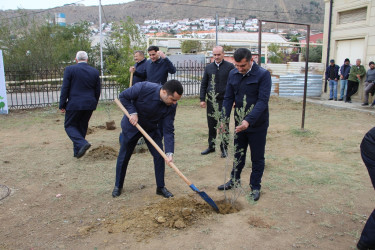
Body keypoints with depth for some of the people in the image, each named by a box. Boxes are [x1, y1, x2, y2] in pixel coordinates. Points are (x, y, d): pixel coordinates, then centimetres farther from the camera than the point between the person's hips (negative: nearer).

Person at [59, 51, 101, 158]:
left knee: (69, 125, 8)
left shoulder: (70, 69, -6)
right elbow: (97, 91, 9)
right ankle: (77, 151, 20)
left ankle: (82, 143, -15)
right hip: (90, 105, 4)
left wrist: (62, 105, -1)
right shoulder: (95, 71, 5)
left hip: (74, 104, -4)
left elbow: (65, 89, -7)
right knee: (82, 126, 15)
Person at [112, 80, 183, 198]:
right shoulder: (143, 88, -34)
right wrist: (132, 112, -28)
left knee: (159, 156, -4)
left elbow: (168, 130, -21)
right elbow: (123, 96, -17)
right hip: (132, 126, -2)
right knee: (123, 157, 9)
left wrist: (170, 153, -30)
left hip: (151, 128, 3)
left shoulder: (171, 106, -23)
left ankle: (161, 187, 14)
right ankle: (118, 186, 29)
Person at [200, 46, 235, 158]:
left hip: (224, 101, -3)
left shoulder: (230, 67, -1)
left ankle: (224, 148, 14)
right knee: (211, 125, 10)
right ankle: (211, 146, 23)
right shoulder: (209, 67, 9)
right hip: (211, 101, 3)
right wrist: (202, 99, 5)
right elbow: (203, 84, 12)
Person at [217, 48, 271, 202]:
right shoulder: (233, 75, 0)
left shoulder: (263, 75, -16)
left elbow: (263, 101, -23)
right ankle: (235, 180, 39)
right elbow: (228, 98, 3)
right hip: (239, 123, 5)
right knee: (238, 154, 19)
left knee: (257, 158, 8)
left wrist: (249, 120, -34)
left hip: (257, 125, -4)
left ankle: (255, 187, 24)